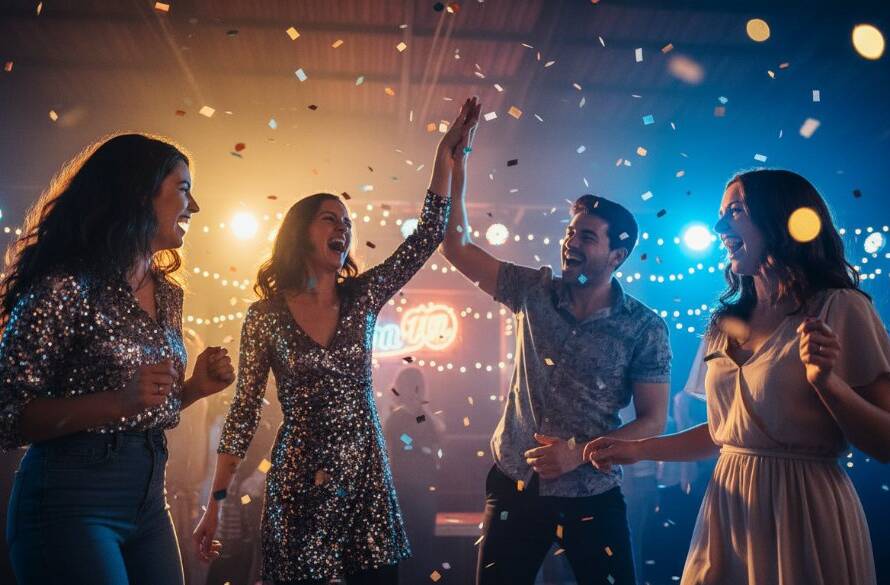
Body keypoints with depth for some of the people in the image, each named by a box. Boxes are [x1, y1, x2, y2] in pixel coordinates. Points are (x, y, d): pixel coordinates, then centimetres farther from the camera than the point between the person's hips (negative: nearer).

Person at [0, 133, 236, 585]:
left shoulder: (167, 294, 8)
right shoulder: (65, 287, -15)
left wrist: (195, 387, -2)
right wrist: (118, 401, -27)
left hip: (149, 497, 7)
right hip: (71, 500, -7)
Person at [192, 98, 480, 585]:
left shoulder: (361, 298, 3)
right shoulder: (265, 316, -3)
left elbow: (429, 234, -1)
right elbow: (244, 411, -1)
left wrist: (446, 152, -5)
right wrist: (216, 501, -2)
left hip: (367, 477, 3)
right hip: (297, 483, -2)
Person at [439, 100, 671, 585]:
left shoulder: (644, 328, -8)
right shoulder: (535, 293, -3)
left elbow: (653, 420, -6)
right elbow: (456, 247, -6)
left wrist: (579, 452, -17)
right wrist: (456, 164, -12)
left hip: (592, 496, -2)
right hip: (514, 483, 2)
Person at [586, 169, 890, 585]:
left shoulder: (839, 309, -9)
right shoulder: (726, 324, 9)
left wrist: (825, 380, -25)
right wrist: (638, 449, 9)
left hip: (804, 512, -6)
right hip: (729, 510, 6)